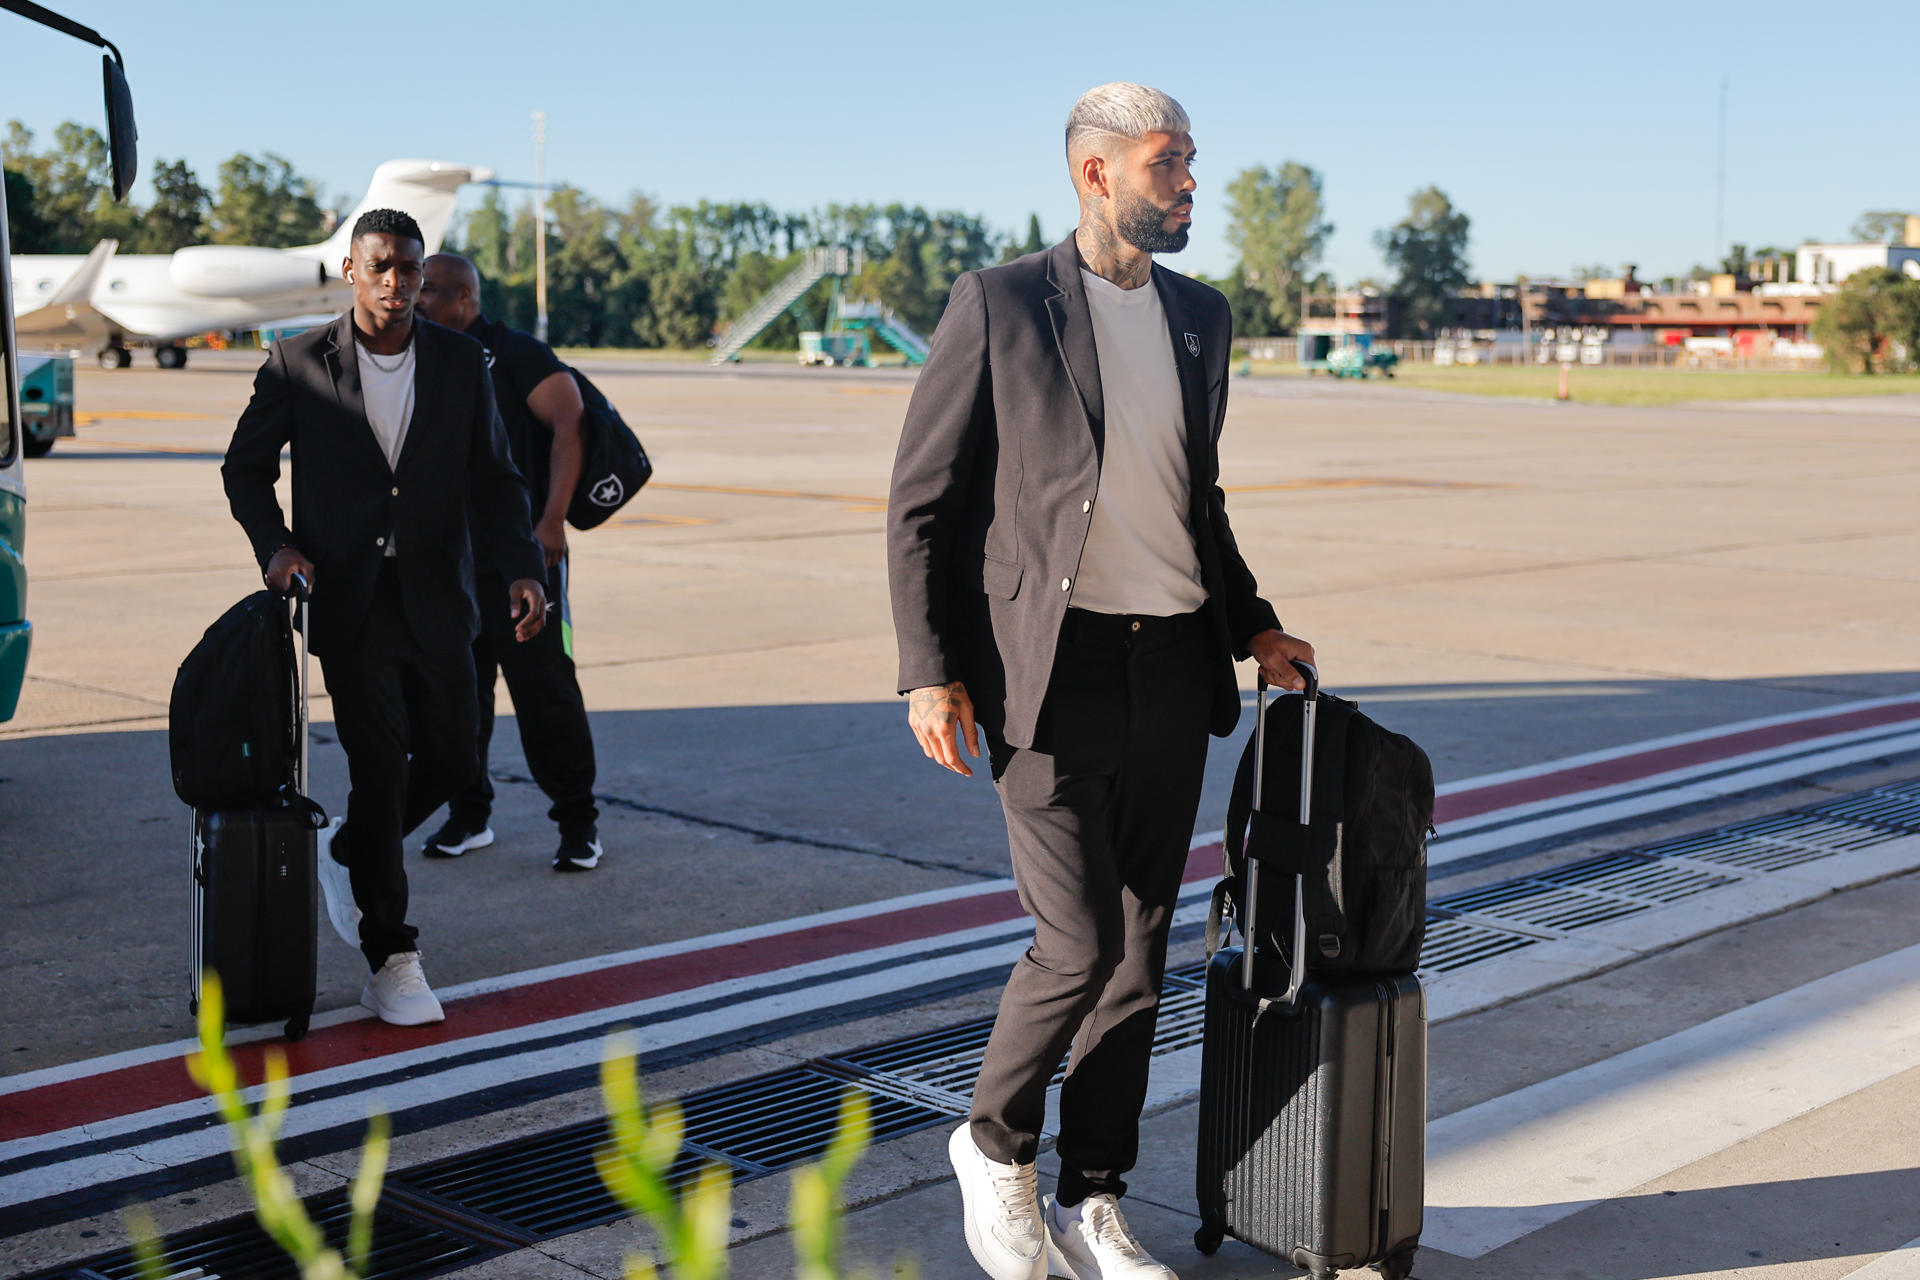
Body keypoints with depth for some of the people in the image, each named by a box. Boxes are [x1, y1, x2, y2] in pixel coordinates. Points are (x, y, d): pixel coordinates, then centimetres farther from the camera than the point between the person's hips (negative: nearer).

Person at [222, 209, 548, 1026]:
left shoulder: (462, 363, 4)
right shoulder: (298, 364, -2)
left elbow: (494, 477, 7)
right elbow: (245, 467, 9)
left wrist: (522, 569, -7)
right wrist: (274, 545, -8)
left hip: (435, 598, 4)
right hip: (347, 599, -3)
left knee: (452, 759, 8)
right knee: (381, 764, -8)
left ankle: (348, 850, 38)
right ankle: (391, 961, 4)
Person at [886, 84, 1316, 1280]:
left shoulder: (1202, 317, 13)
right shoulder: (999, 305, -5)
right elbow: (923, 500, -4)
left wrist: (1252, 623, 17)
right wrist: (931, 671, -11)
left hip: (1174, 668, 6)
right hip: (1052, 667, -5)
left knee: (1140, 953, 8)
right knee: (1078, 947, -8)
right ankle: (996, 1143, 19)